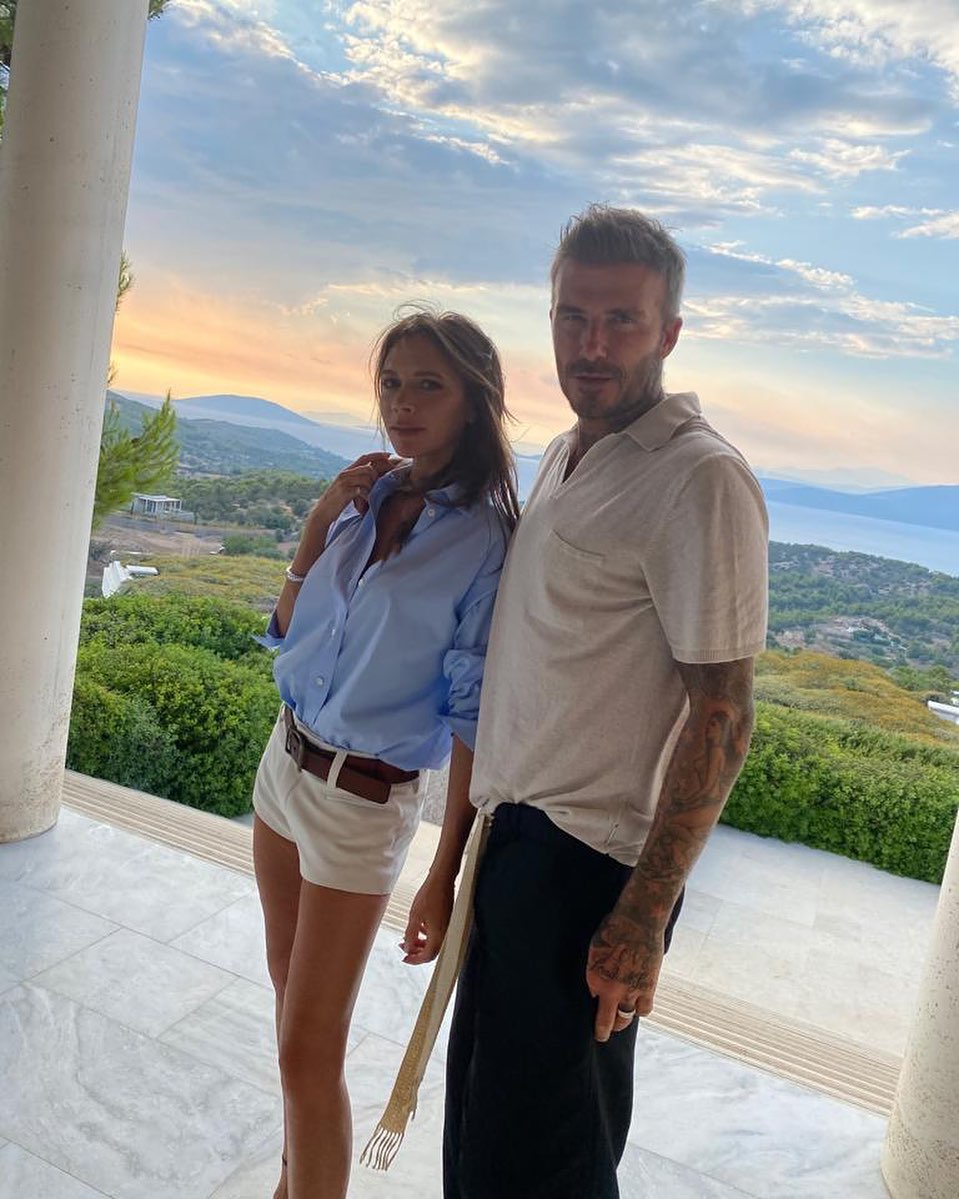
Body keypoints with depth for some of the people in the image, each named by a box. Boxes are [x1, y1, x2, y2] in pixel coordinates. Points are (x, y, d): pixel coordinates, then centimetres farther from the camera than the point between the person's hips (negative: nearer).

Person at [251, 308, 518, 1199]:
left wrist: (447, 876, -16)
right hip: (286, 759, 7)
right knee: (290, 995, 22)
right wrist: (316, 526, -9)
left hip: (365, 800, -7)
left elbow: (475, 719, -17)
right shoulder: (368, 497, 0)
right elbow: (286, 633, 6)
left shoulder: (487, 541, -18)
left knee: (309, 1050, 5)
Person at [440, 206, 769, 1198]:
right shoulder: (565, 456, 11)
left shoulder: (700, 481, -17)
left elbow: (721, 715, -19)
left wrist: (644, 918, -19)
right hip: (516, 831, 9)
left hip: (591, 863, -8)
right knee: (479, 1117, 23)